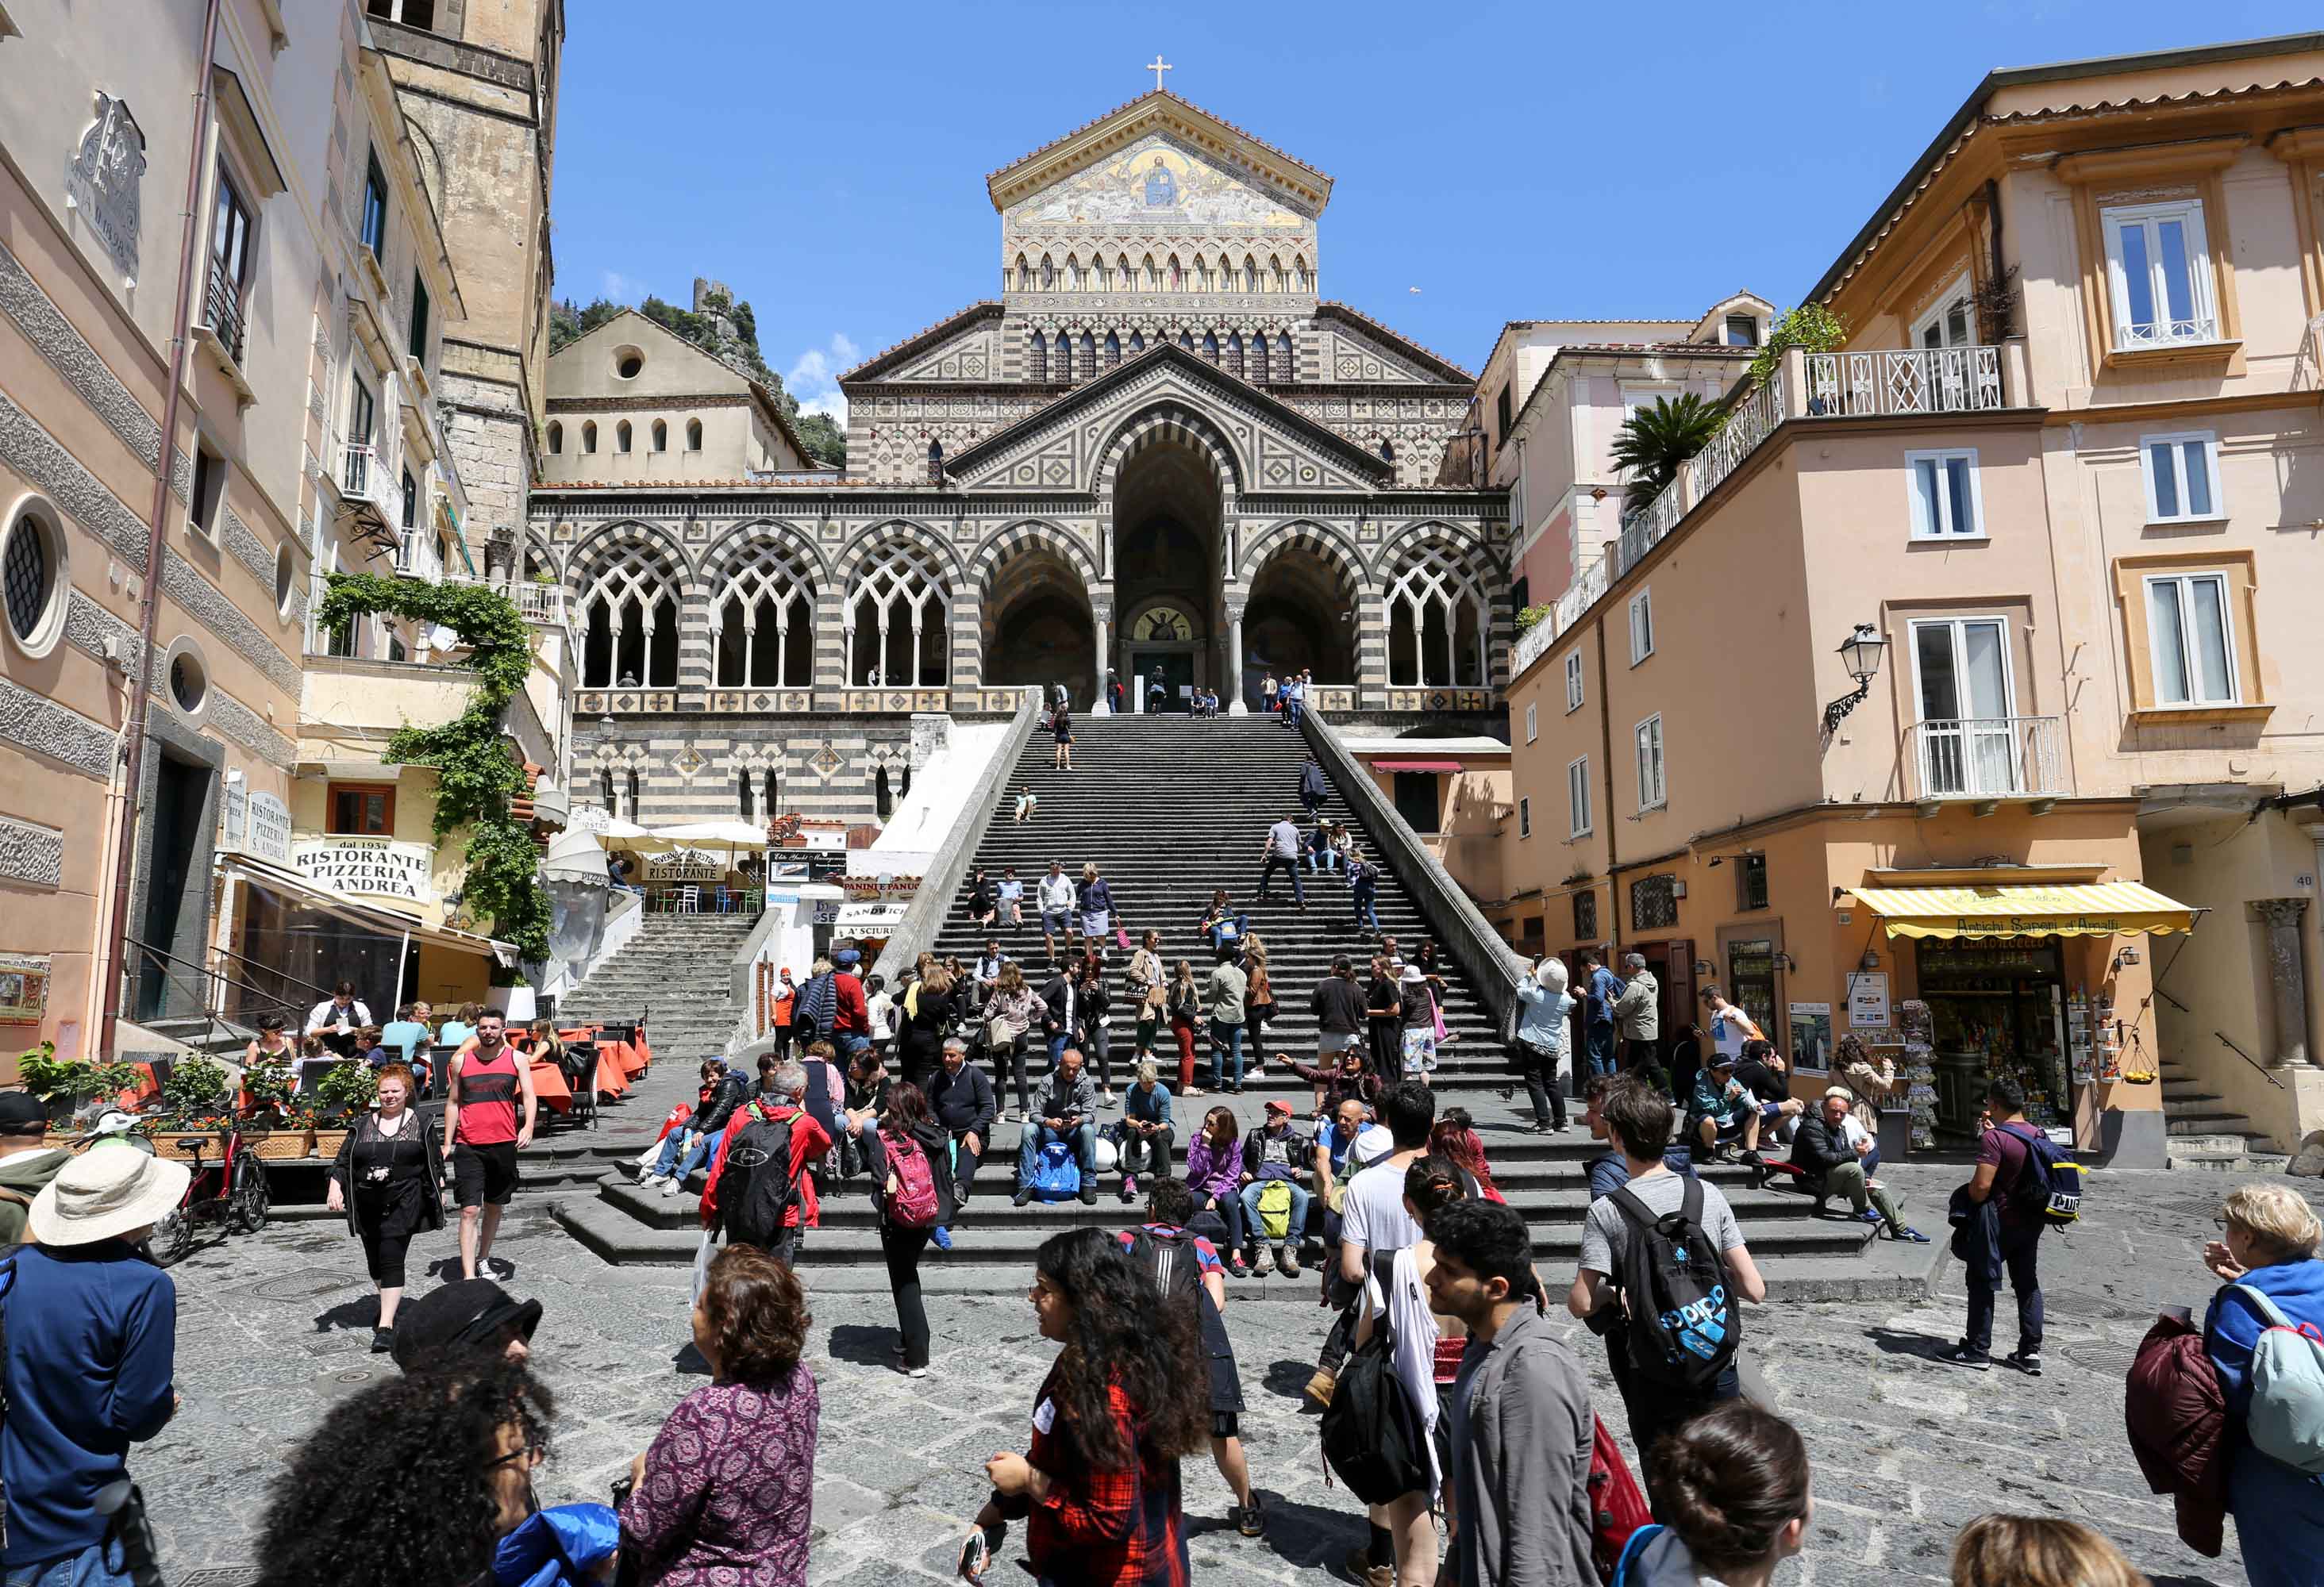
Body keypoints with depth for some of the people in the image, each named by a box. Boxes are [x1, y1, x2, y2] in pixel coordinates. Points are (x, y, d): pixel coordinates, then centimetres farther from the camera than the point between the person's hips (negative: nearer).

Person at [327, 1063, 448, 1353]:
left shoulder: (420, 1124, 3)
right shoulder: (362, 1125, 9)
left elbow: (435, 1163, 8)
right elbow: (343, 1161, 7)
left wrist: (439, 1193, 6)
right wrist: (334, 1188, -7)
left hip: (403, 1203, -4)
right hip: (367, 1205, 4)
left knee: (391, 1259, -12)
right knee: (374, 1260, 15)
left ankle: (386, 1325, -12)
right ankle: (389, 1302, 41)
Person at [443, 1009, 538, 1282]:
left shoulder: (516, 1059, 1)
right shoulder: (460, 1060, 4)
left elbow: (529, 1096, -4)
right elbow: (453, 1102, 11)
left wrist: (528, 1127, -21)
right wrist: (447, 1143, 8)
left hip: (504, 1144, 1)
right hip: (468, 1146, -1)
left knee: (494, 1207, 16)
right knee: (470, 1211, -8)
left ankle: (483, 1260, 35)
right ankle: (468, 1277, -9)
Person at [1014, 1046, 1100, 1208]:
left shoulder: (1087, 1083, 1)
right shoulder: (1048, 1082, -2)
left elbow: (1090, 1114, -6)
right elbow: (1035, 1113, -8)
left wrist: (1079, 1120, -31)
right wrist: (1047, 1122, -31)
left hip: (1074, 1133, 0)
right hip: (1050, 1132, 0)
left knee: (1088, 1129, -33)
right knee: (1029, 1129, -28)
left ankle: (1089, 1184, -29)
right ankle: (1025, 1185, -27)